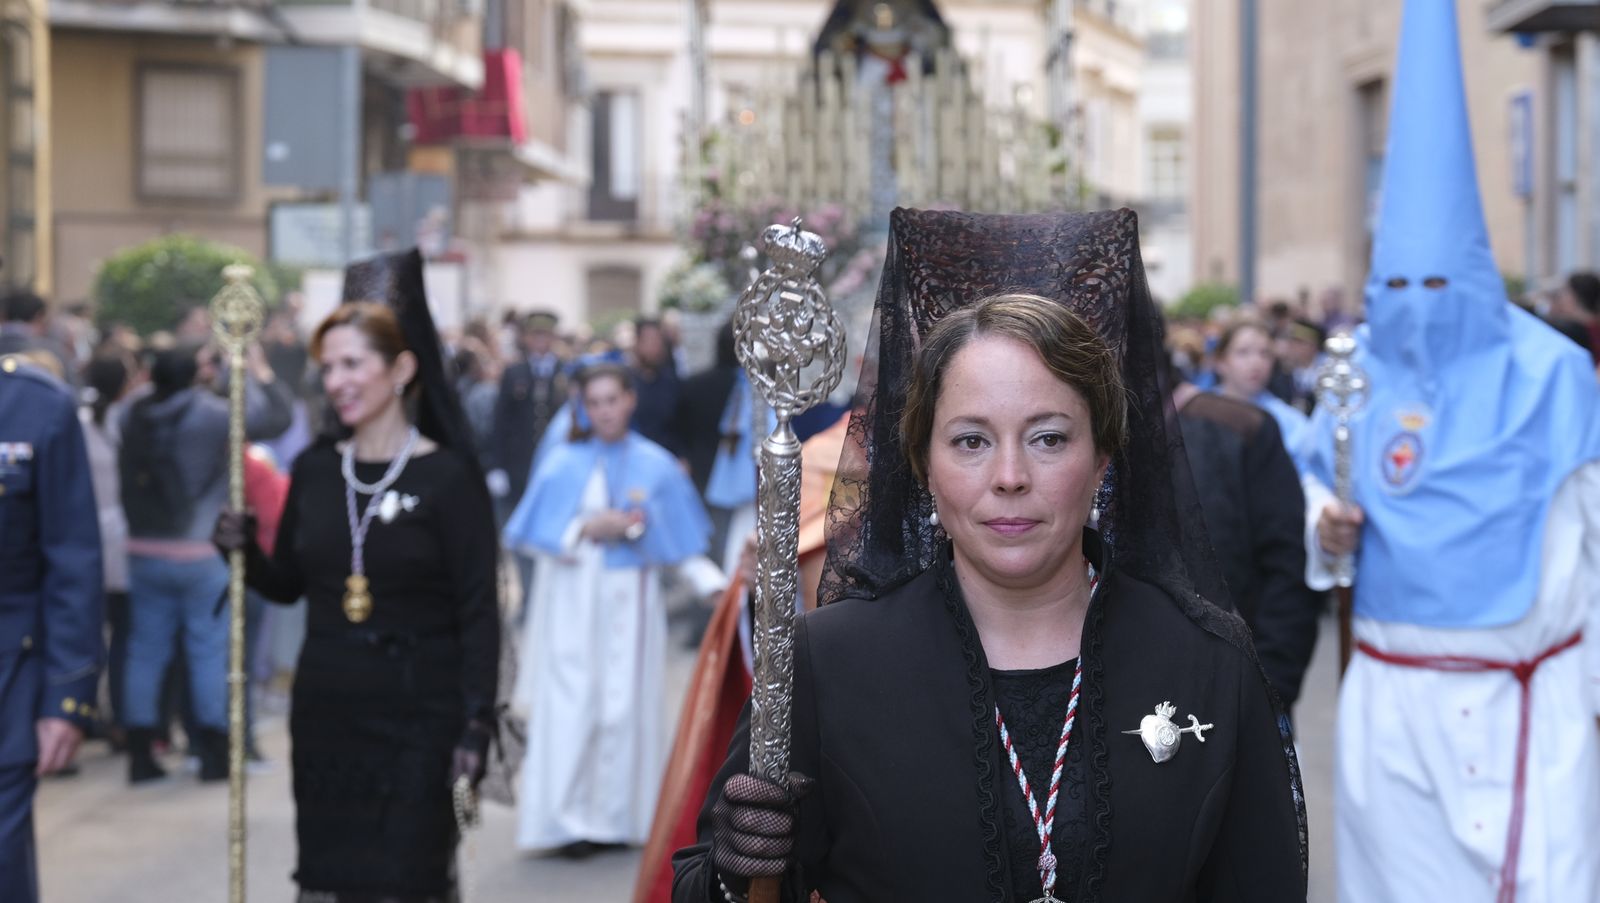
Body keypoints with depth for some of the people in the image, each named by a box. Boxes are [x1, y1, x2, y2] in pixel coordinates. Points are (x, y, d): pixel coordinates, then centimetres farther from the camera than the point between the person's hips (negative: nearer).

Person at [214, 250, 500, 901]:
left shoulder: (447, 475, -7)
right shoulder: (315, 470, 6)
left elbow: (479, 614, -7)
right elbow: (287, 584, 15)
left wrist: (476, 725, -13)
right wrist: (243, 551, -5)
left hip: (416, 711, -5)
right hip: (326, 707, 5)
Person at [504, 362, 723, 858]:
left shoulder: (657, 465, 3)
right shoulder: (564, 465, 1)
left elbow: (681, 539, 4)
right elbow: (538, 533, -1)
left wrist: (714, 583, -9)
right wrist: (589, 529, -15)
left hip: (630, 599, 1)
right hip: (574, 599, -1)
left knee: (627, 704, 1)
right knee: (572, 704, -5)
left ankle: (616, 816, 9)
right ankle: (569, 819, -1)